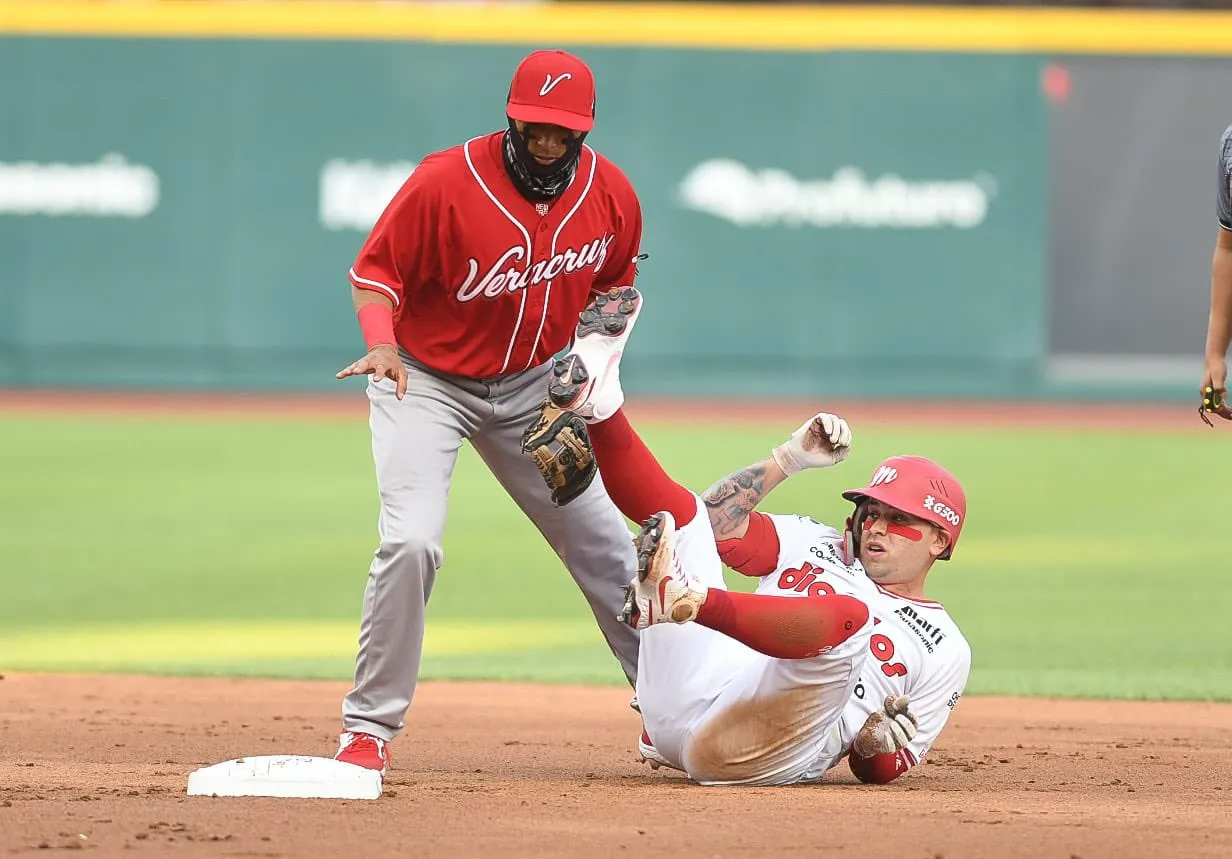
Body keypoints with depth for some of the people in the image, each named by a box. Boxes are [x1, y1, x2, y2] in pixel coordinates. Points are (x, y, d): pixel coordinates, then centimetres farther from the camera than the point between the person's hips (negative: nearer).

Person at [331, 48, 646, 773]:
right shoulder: (446, 183, -25)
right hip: (426, 381, -5)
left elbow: (615, 278, 12)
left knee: (604, 544, 10)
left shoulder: (611, 194, -9)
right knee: (412, 541, -23)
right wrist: (382, 343, -33)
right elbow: (375, 272, -15)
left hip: (534, 385, 5)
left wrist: (605, 319, -7)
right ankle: (369, 727, -11)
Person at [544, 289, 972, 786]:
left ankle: (687, 600, -51)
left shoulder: (945, 651, 19)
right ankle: (599, 406, -23)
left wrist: (877, 743, -10)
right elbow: (722, 522, 17)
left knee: (848, 614, -30)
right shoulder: (816, 546, 31)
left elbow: (884, 770, 13)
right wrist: (790, 458, 14)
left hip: (761, 757, -5)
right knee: (682, 512, 5)